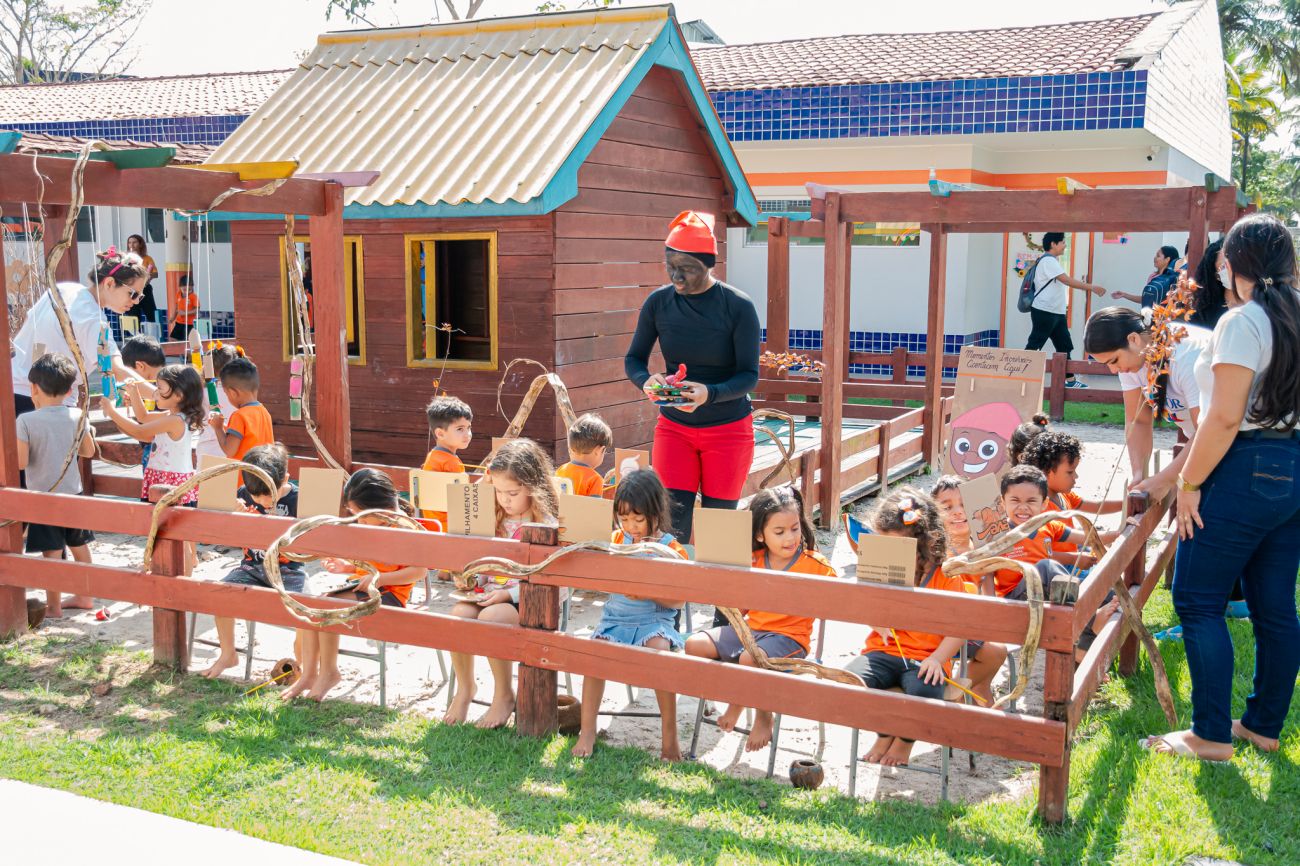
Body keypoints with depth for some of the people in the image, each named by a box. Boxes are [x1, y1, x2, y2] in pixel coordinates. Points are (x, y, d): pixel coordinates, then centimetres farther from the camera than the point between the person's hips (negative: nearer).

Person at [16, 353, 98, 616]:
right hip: (73, 493, 4)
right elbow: (88, 451, 6)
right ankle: (85, 596, 29)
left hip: (42, 495, -4)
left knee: (52, 552, 2)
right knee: (80, 545, 17)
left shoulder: (26, 421, -15)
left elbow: (20, 462, -15)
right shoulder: (76, 416, -4)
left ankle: (54, 606, 12)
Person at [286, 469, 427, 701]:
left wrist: (379, 578, -24)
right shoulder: (366, 527, 14)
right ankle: (309, 673, -9)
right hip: (360, 588, 9)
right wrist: (347, 566, 6)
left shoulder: (406, 528, -14)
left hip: (389, 594, -9)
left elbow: (419, 569, -20)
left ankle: (329, 671, -12)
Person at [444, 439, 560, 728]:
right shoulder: (498, 518, 11)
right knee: (459, 612, -26)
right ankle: (464, 687, -3)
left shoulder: (546, 525, -8)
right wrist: (473, 581, -2)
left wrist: (509, 594, -20)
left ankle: (504, 695, -12)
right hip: (490, 593, 5)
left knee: (490, 617, -34)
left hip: (526, 600, -5)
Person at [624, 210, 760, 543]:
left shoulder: (738, 307, -13)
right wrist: (646, 380, -19)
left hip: (728, 428, -2)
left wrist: (710, 393, -33)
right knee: (673, 523, -7)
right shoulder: (658, 301, -3)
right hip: (674, 426, 2)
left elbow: (749, 375, -13)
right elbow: (633, 358, 4)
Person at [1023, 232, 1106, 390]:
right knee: (1034, 346, -6)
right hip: (1044, 312, -10)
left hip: (1057, 313, 10)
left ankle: (1069, 379, 13)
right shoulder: (1048, 261, -15)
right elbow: (1067, 281, -21)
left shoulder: (1051, 261, 17)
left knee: (1064, 346, 9)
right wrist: (1092, 287, -19)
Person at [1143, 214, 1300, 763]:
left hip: (1248, 469, -8)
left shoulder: (1242, 323, -14)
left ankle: (1212, 735, 4)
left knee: (1197, 599, 0)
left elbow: (1225, 418, -21)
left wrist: (1189, 483, -13)